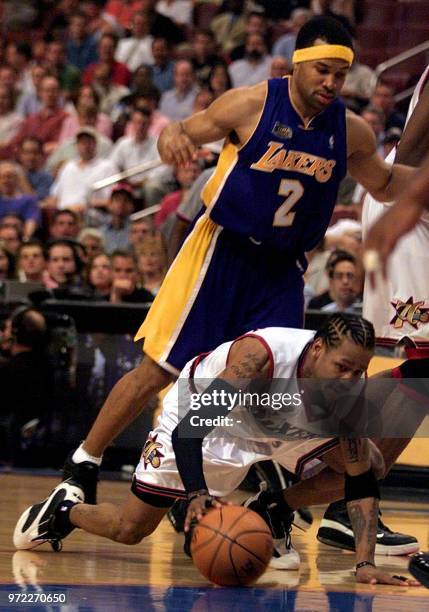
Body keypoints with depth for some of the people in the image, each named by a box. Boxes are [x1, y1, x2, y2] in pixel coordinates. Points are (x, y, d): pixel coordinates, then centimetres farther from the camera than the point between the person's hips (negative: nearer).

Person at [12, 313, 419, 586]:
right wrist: (197, 494, -60)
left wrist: (365, 563, -34)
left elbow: (361, 482, -23)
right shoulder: (260, 355, -43)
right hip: (201, 410, -4)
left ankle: (269, 513, 4)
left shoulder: (351, 392, -28)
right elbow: (188, 429, -44)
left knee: (371, 465, -12)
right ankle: (64, 509, 28)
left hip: (279, 426, 5)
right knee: (129, 530, -5)